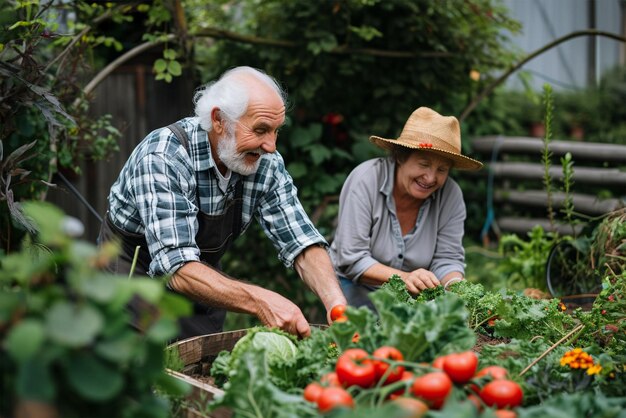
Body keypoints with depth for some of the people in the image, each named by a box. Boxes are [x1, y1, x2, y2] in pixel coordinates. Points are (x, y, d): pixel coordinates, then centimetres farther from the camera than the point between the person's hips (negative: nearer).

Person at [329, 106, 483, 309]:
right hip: (355, 286, -3)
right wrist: (404, 278, -36)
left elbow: (447, 259, -5)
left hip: (414, 297, 4)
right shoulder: (365, 179, -18)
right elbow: (352, 260, -22)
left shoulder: (451, 195, -8)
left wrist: (455, 285, -29)